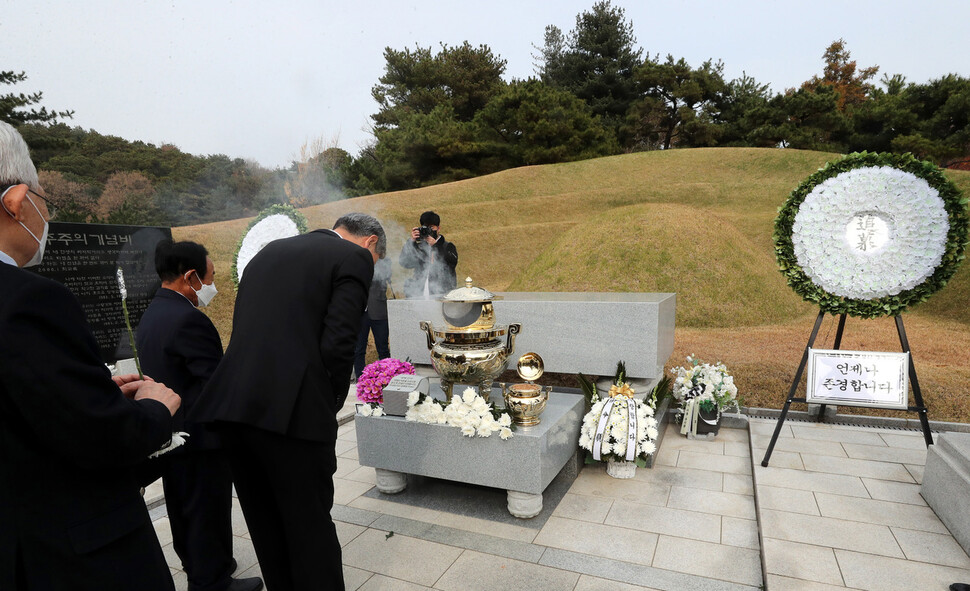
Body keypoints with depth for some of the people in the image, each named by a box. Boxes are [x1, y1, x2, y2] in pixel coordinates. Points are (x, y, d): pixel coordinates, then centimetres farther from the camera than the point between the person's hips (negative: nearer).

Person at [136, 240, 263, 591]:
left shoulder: (150, 315, 6)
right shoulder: (189, 319, -25)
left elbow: (168, 376, 10)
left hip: (168, 437, 10)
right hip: (200, 440, -10)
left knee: (184, 510, 24)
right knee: (209, 513, 6)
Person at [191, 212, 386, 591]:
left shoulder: (270, 251, 20)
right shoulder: (355, 259, -1)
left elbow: (242, 331, 17)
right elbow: (337, 345, -12)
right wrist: (331, 405, 5)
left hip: (230, 405, 7)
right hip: (292, 411, -7)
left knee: (267, 530, 22)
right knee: (311, 529, 10)